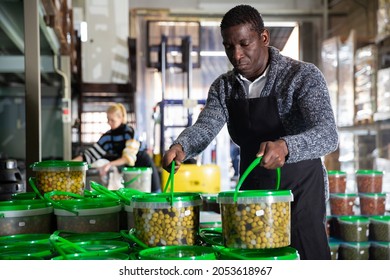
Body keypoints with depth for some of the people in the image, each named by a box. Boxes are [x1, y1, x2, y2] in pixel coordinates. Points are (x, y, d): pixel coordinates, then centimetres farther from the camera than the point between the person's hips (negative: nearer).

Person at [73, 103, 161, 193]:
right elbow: (92, 152, -7)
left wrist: (110, 164, -42)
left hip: (144, 167, -5)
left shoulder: (130, 132, -21)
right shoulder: (108, 136, -5)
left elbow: (129, 157, -30)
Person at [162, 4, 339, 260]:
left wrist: (285, 146, -48)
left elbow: (328, 135, -27)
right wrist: (180, 147, -35)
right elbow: (205, 126, -12)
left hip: (300, 190, -4)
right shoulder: (223, 87, 2)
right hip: (252, 189, 5)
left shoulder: (303, 76, -15)